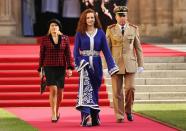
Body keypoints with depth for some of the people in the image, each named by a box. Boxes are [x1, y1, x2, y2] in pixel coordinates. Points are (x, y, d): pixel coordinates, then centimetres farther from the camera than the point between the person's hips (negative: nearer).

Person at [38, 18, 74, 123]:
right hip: (49, 67, -2)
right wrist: (41, 70, 4)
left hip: (61, 67, 2)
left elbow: (68, 54, 4)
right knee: (53, 89, -15)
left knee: (60, 91, 7)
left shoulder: (65, 39, 5)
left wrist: (70, 68, -5)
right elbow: (42, 55, 5)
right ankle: (53, 114, -12)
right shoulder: (45, 39, 2)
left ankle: (57, 111, 30)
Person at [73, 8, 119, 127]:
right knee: (85, 89, -17)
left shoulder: (100, 33, 5)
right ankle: (86, 116, -26)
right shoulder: (80, 34, 2)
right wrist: (78, 64, -13)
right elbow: (76, 50, 2)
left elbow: (106, 50, 4)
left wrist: (112, 67, -3)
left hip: (96, 64, 2)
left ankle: (94, 117, 19)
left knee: (95, 90, 8)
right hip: (84, 63, -2)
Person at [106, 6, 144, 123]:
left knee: (130, 88, -11)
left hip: (130, 63, 0)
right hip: (116, 64, 0)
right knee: (117, 91, -2)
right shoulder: (111, 30, 1)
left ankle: (128, 110, 13)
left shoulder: (133, 29, 4)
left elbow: (138, 48, 6)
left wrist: (140, 65, 1)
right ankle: (120, 116, 6)